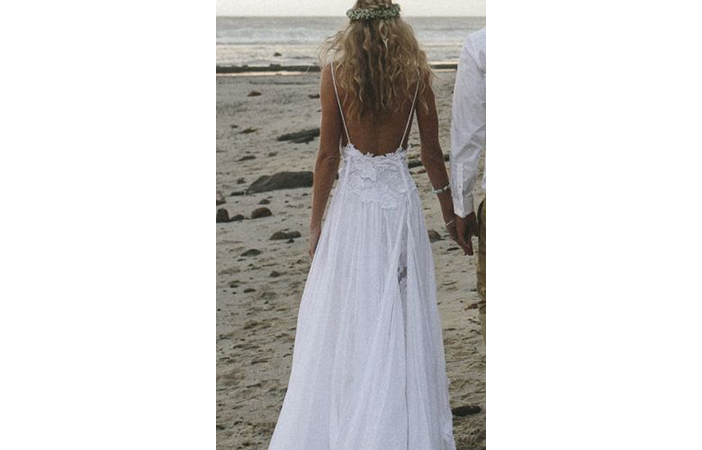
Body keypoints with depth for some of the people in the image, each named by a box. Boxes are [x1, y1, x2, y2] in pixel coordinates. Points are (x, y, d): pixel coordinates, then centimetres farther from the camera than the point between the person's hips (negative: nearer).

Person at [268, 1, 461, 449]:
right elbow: (432, 153, 2)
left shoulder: (337, 69, -8)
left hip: (353, 204, -1)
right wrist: (450, 214, 14)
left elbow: (328, 155, -6)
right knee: (402, 319, 8)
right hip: (400, 199, 1)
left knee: (345, 319, 7)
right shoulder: (415, 70, -3)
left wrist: (316, 222, 3)